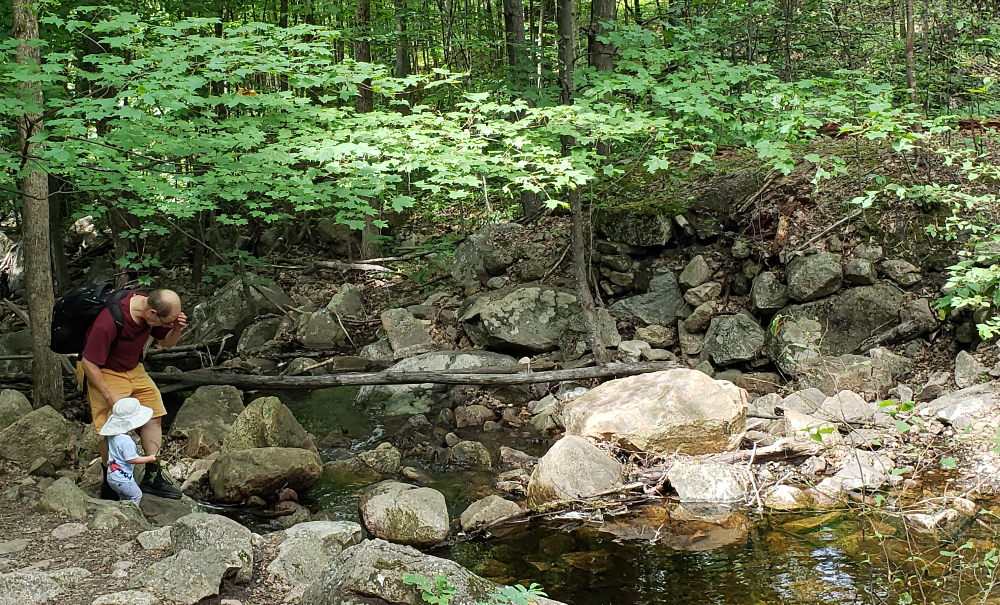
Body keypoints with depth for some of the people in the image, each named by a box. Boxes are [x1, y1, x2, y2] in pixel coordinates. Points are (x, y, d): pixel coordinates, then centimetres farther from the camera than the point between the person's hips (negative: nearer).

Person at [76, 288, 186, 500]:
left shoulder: (151, 308, -12)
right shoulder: (108, 323, -35)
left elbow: (166, 342, 5)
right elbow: (89, 363, -26)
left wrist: (177, 328, -18)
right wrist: (110, 396, -24)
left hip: (133, 369, 7)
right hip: (102, 372, -7)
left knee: (154, 414, 1)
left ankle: (152, 477, 10)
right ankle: (109, 485, 6)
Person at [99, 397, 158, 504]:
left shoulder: (112, 435, 2)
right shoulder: (126, 440, -26)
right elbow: (131, 459, -23)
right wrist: (149, 459, -12)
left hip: (111, 476, 9)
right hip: (122, 478, -9)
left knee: (124, 497, 22)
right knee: (136, 495, 4)